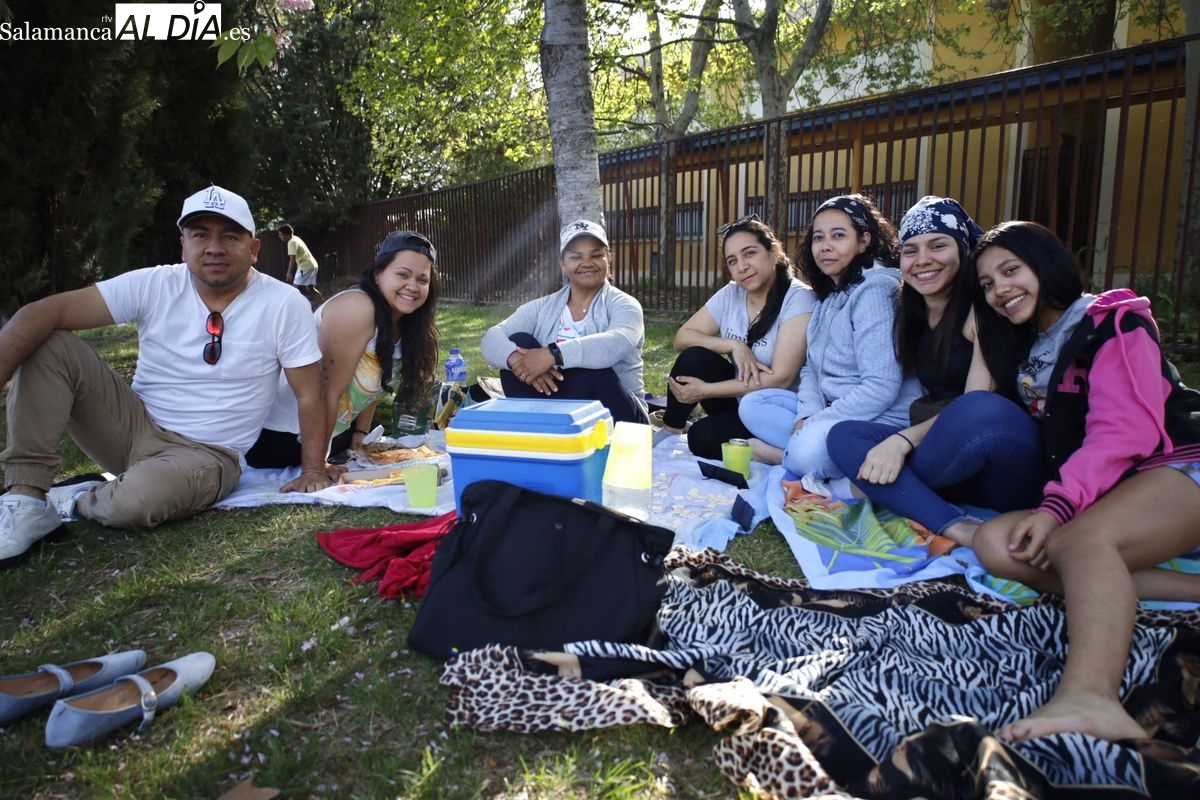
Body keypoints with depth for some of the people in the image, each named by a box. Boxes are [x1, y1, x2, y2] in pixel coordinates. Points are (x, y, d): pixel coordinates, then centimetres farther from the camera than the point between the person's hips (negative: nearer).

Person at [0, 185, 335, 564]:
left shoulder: (285, 305, -13)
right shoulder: (153, 285, -6)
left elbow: (309, 394, -10)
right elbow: (48, 311, -14)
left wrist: (313, 470, -13)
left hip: (206, 454, -3)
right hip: (133, 426, 4)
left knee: (136, 502, -35)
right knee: (48, 345, -16)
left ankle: (75, 501, 2)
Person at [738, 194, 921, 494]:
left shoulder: (873, 290, -15)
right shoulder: (831, 294, 13)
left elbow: (881, 387, -23)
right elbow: (811, 367, 11)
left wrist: (814, 423, -17)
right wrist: (809, 413, -9)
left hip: (882, 420, -10)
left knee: (810, 449, -36)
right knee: (752, 404, 3)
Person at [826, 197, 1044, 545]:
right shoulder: (911, 316, 11)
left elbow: (976, 405, -17)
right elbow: (930, 399, 11)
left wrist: (904, 439, -26)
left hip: (1006, 465, -6)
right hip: (953, 462, 6)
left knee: (981, 411, -38)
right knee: (842, 435, -13)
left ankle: (882, 484, -12)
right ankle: (954, 527, -30)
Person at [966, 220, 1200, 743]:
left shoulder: (1111, 322, -2)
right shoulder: (1023, 351, 21)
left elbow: (1125, 430, -15)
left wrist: (1056, 506, -26)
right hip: (1099, 497, 7)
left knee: (1078, 541, -36)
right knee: (995, 544, -19)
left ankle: (1089, 696, -60)